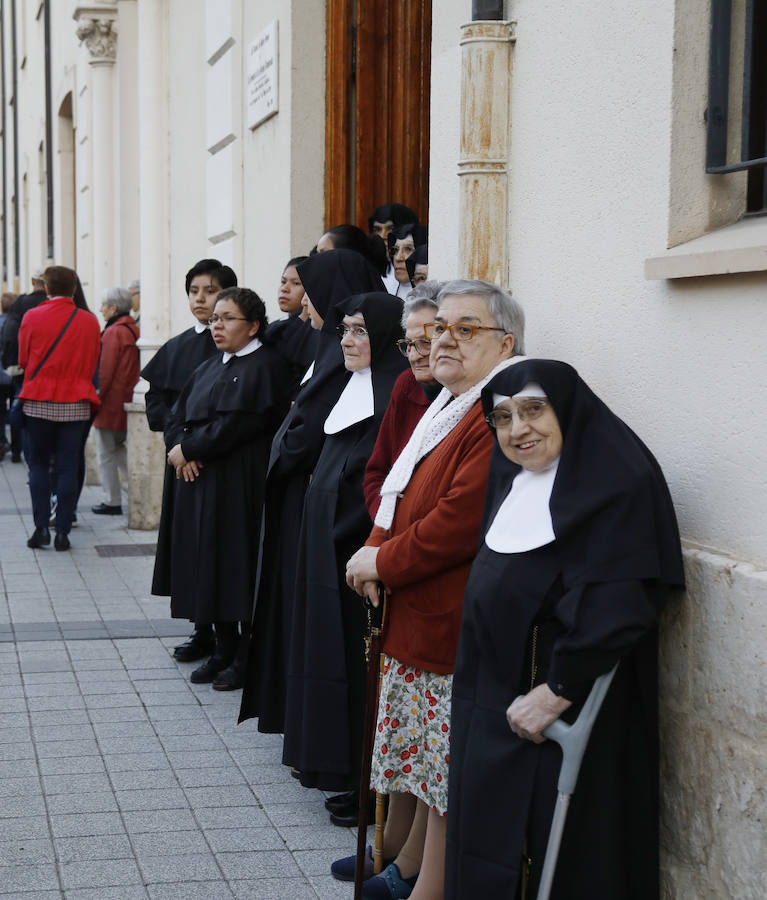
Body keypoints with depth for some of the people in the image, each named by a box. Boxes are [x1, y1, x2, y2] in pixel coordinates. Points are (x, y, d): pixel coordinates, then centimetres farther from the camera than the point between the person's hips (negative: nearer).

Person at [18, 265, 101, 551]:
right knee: (67, 468, 4)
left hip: (38, 402, 0)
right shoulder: (89, 321, -2)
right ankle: (62, 532, 2)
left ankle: (41, 527, 3)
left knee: (38, 464, 12)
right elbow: (94, 364, 7)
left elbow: (23, 360, 4)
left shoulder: (32, 317, -5)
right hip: (75, 404, 1)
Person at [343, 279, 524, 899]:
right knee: (414, 753, 21)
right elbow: (394, 485, 19)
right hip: (412, 616, 11)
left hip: (454, 624, -10)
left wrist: (385, 562, -13)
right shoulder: (446, 405, 15)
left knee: (448, 769, 0)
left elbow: (461, 521, -25)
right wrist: (377, 548, -1)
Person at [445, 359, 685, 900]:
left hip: (570, 713, -8)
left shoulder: (619, 484, -16)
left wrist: (556, 692, -22)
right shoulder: (513, 482, 11)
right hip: (493, 703, 9)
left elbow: (615, 608, -24)